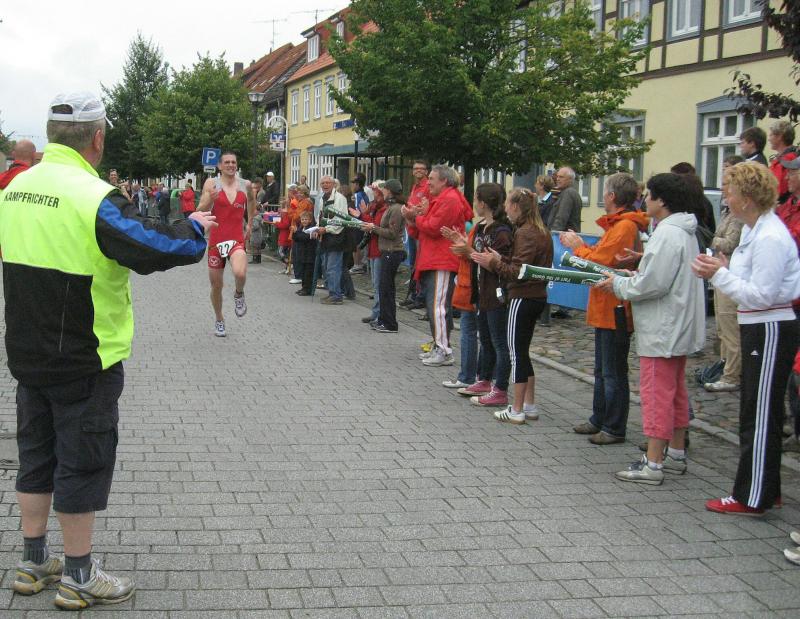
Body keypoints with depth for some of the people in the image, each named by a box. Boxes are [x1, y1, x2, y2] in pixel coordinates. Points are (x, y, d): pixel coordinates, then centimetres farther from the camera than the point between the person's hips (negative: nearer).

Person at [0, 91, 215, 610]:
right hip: (85, 362, -7)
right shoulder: (93, 198, -21)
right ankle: (79, 578, 15)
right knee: (83, 464, 4)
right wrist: (196, 227, -6)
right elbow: (161, 248, -25)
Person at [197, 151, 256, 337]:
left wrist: (250, 223, 23)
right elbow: (200, 212, -11)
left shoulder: (246, 185, 2)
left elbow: (251, 200, 26)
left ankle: (238, 295, 5)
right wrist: (210, 199, -29)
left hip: (237, 240, 0)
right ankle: (219, 320, 35)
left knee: (240, 273, -30)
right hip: (216, 240, 0)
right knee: (216, 285, 11)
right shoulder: (211, 184, -5)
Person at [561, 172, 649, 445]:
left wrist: (577, 247, -5)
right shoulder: (617, 224, 14)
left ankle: (614, 429, 6)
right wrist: (580, 246, 7)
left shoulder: (624, 227, -19)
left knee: (613, 372, -2)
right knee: (602, 370, 18)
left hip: (614, 310, -10)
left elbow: (598, 263, -21)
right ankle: (599, 420, 28)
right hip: (606, 309, 10)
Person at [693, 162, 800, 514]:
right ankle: (764, 490, 26)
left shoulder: (770, 238, -20)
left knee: (760, 417, -2)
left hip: (771, 333, -10)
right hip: (757, 329, 10)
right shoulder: (753, 229, 11)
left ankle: (751, 498, 6)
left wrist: (719, 274, -19)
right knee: (758, 414, 16)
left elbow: (761, 294, -23)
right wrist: (725, 270, 1)